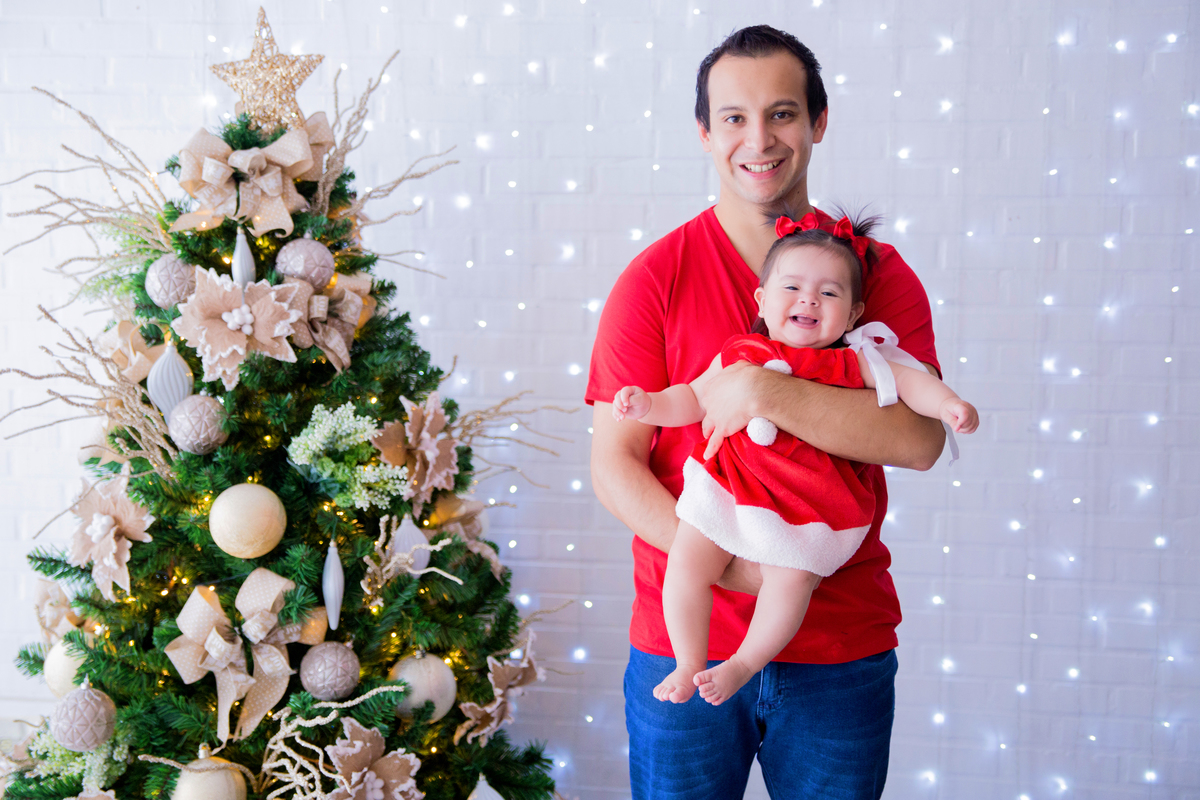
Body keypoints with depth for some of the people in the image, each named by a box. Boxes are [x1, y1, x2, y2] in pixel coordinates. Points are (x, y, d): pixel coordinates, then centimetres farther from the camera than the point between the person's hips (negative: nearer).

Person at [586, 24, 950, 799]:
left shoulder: (878, 273, 0)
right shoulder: (656, 278, -3)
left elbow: (919, 438, -14)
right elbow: (613, 461, -6)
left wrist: (765, 392, -23)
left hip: (843, 651, 1)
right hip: (683, 643, -1)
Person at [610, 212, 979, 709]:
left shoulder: (851, 364, 5)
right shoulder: (739, 354, 9)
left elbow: (906, 380, 4)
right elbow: (692, 399, 14)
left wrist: (948, 403, -13)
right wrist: (648, 405, -1)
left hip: (804, 502, -1)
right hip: (725, 485, 2)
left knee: (791, 578, -13)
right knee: (685, 561, -7)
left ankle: (742, 665, 10)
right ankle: (689, 663, 11)